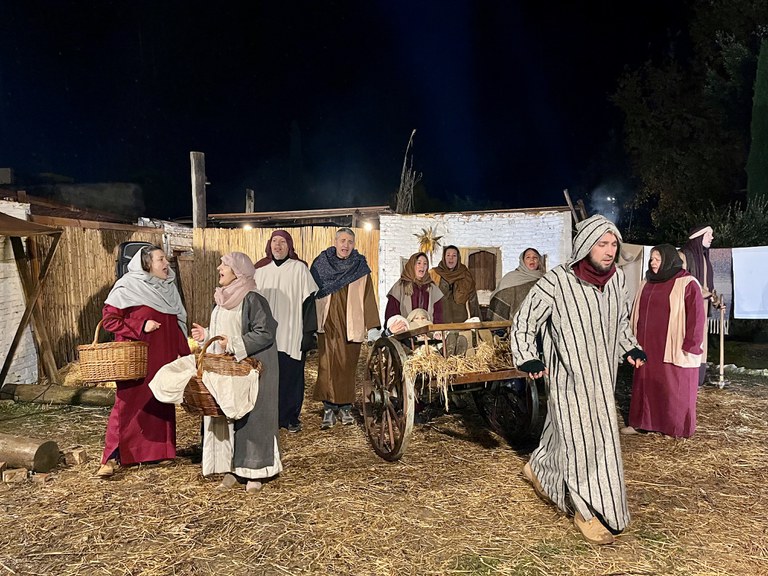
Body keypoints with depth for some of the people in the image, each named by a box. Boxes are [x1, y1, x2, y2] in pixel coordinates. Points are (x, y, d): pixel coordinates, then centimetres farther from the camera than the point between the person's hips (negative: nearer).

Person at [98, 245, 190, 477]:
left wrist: (185, 355, 10)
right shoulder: (127, 287, -8)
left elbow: (178, 323, 15)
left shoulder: (169, 287, 10)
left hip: (164, 357, 6)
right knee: (128, 402, -3)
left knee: (162, 402, 9)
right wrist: (140, 327, -19)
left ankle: (160, 450, 21)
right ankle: (113, 457, 6)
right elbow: (109, 319, -9)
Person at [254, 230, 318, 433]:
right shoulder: (260, 270, 10)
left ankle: (291, 417, 16)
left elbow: (308, 301, -2)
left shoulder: (299, 268, 0)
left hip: (292, 336, -3)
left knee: (291, 376, 1)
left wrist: (309, 332, -7)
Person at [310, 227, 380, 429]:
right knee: (327, 365, -3)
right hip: (327, 323, 0)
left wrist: (371, 325, -3)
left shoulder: (360, 267, 6)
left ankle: (345, 407, 16)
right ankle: (329, 409, 4)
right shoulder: (321, 264, 5)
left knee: (347, 365, 4)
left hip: (350, 325, 0)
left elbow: (368, 297, 3)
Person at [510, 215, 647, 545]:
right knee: (579, 438, -2)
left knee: (565, 430, 20)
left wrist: (630, 348, 5)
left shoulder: (616, 277, -1)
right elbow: (524, 320, -12)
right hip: (569, 378, -6)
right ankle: (587, 512, 16)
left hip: (602, 375, 7)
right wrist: (527, 358, -23)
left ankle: (537, 470, 46)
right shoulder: (557, 282, -20)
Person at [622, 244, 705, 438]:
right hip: (648, 346, 6)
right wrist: (636, 339, 13)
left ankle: (677, 428, 18)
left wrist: (690, 346, -15)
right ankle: (640, 422, 22)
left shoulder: (687, 284, -10)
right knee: (645, 384, 11)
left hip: (674, 348, -6)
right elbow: (638, 312, 15)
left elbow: (696, 317, -12)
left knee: (674, 388, 4)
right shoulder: (647, 283, 10)